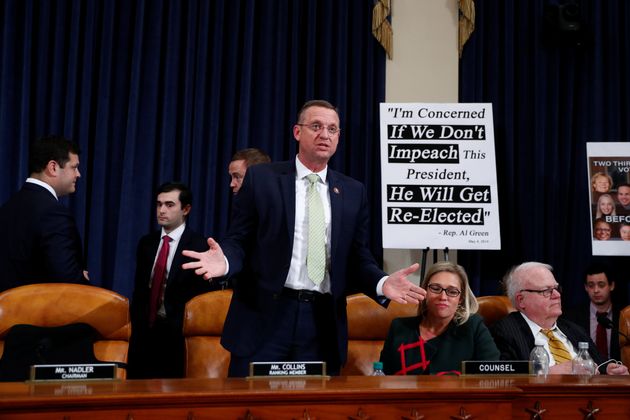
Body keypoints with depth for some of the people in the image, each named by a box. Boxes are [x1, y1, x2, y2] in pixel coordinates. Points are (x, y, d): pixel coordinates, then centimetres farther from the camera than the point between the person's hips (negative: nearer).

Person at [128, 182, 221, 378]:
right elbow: (139, 290, 16)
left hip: (178, 337, -5)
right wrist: (137, 325, 8)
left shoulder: (201, 246, -8)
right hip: (144, 333, 5)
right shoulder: (146, 243, 11)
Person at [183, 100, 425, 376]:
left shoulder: (353, 191, 11)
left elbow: (357, 257, 10)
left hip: (323, 321, 3)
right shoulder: (261, 178, 3)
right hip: (264, 315, -2)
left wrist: (382, 283, -10)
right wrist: (224, 260, -21)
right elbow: (238, 241, 2)